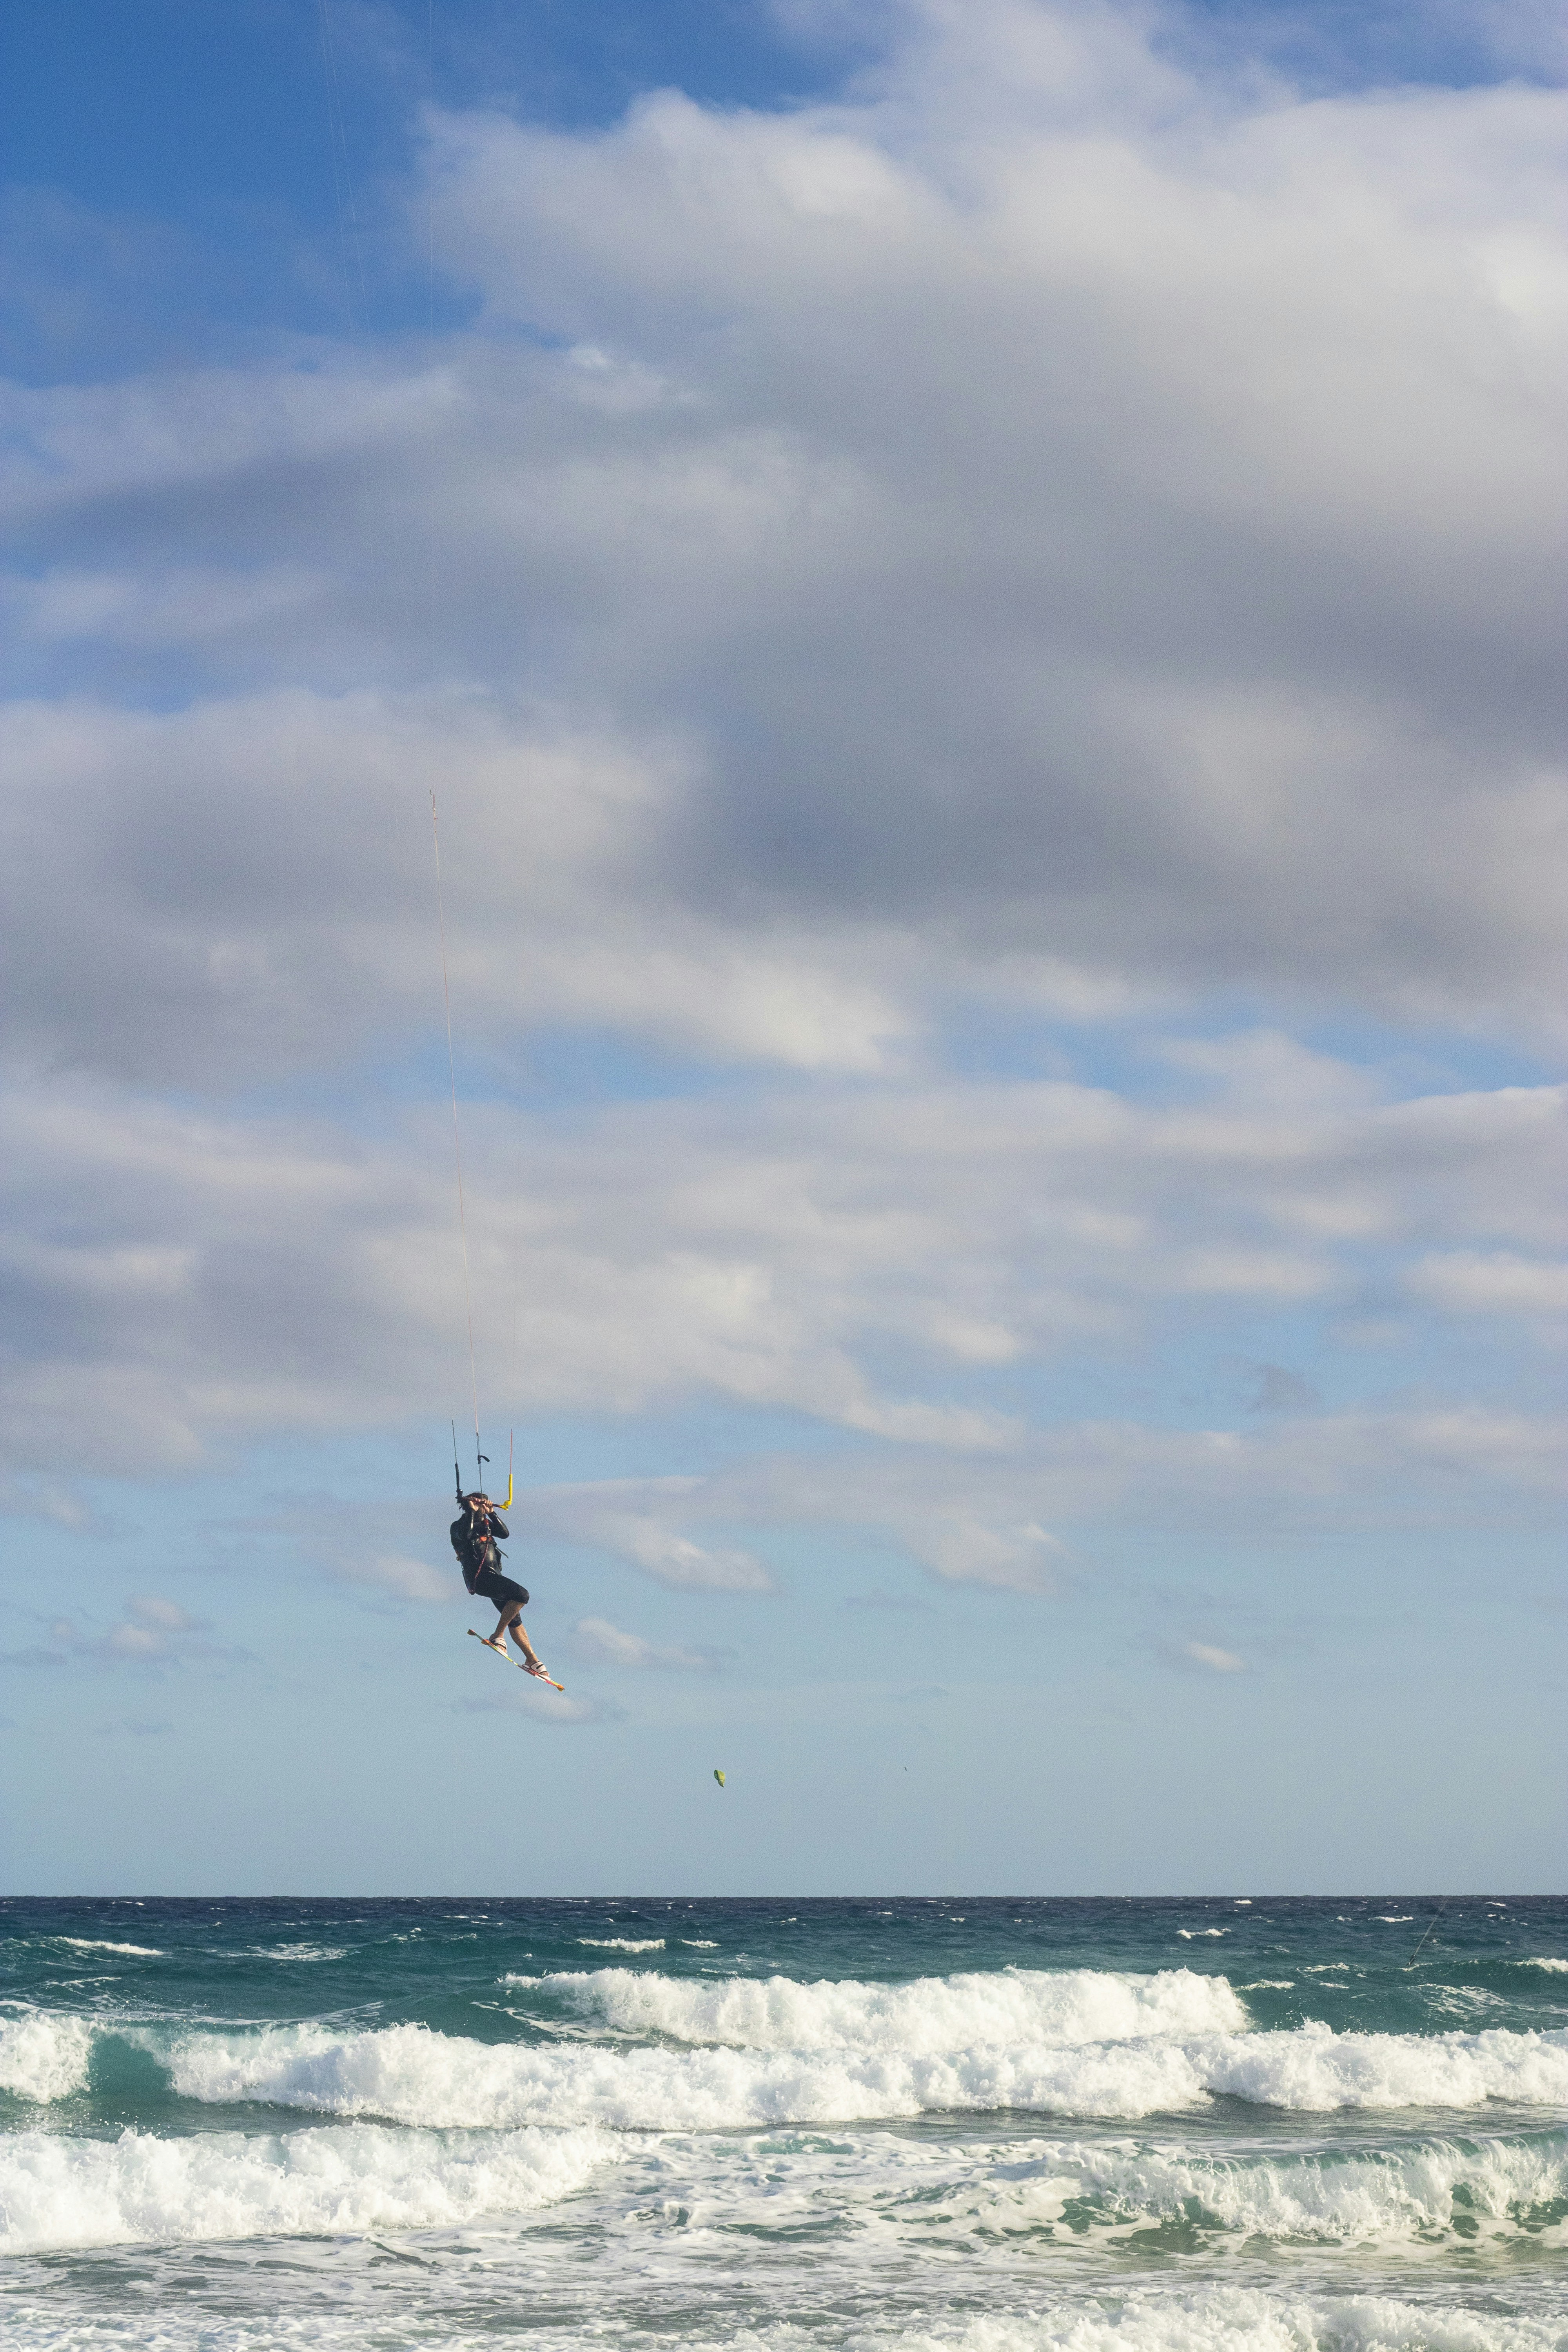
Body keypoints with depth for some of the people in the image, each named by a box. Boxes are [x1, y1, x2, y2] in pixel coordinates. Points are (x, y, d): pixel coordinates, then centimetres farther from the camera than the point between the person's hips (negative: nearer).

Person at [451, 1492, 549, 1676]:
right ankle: (498, 1636, -18)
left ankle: (532, 1659, 14)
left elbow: (505, 1534, 8)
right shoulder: (458, 1526, 1)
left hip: (494, 1577, 8)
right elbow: (465, 1535, -23)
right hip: (480, 1578, -8)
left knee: (514, 1618, 10)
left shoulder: (485, 1524, 21)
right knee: (522, 1595, -23)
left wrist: (492, 1513, 1)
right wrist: (471, 1511, -13)